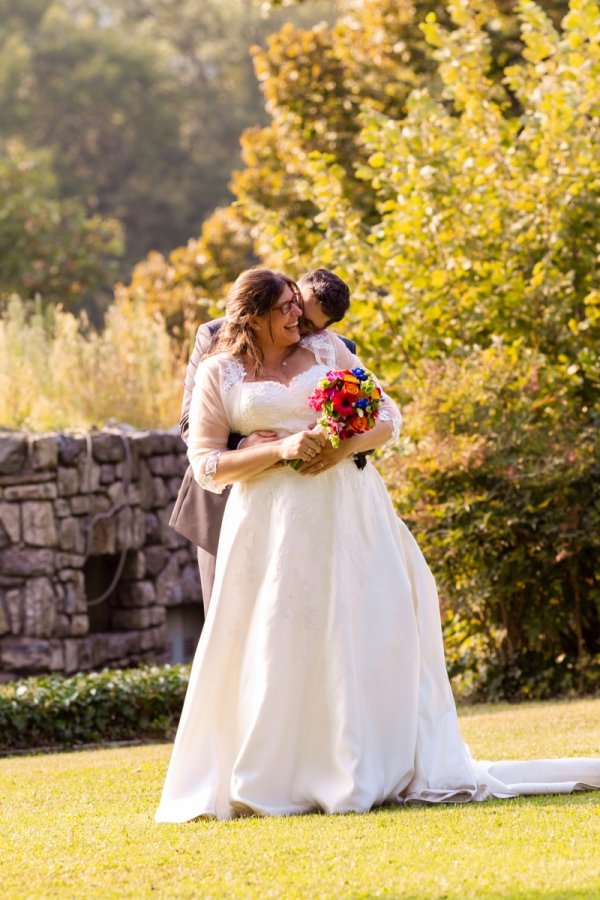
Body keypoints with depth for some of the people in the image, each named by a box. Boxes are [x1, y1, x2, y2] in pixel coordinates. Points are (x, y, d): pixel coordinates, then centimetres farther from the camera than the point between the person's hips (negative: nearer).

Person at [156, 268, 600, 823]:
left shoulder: (327, 351, 12)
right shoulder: (219, 375, 5)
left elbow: (387, 418, 10)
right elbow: (207, 465, 0)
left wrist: (345, 446, -10)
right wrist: (281, 450, -13)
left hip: (347, 512, 3)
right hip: (274, 522, -3)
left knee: (368, 637, 0)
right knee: (281, 646, -7)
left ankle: (372, 772, 6)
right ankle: (275, 780, -3)